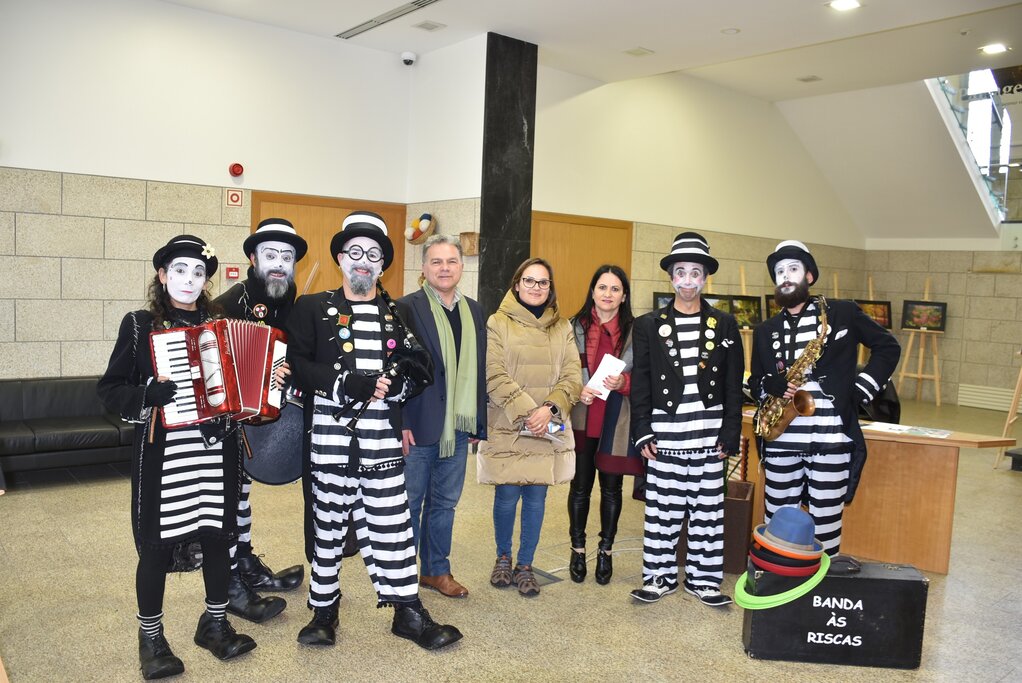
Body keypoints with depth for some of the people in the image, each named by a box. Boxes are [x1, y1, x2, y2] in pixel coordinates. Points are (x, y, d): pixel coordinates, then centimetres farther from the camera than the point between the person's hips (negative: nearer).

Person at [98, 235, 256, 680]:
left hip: (216, 448, 3)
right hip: (163, 452, -3)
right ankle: (151, 637, 24)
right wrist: (151, 394, -20)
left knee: (218, 535, 10)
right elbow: (109, 391, -2)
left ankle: (215, 623, 30)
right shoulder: (140, 325, -1)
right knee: (158, 544, 4)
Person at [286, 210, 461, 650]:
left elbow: (420, 367, 7)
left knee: (390, 520, 4)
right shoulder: (313, 308, 5)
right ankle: (324, 609, 26)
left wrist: (393, 385, -13)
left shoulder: (396, 314, 13)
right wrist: (345, 384, -17)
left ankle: (408, 611, 16)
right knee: (328, 519, 8)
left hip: (381, 434, 2)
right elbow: (296, 365, -6)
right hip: (329, 432, -1)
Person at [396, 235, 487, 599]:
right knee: (410, 502, 8)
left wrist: (479, 422, 9)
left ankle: (437, 569, 29)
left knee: (445, 502, 15)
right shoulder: (408, 308, -7)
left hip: (459, 426, 5)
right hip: (418, 425, -5)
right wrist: (400, 422, -14)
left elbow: (479, 369, 11)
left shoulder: (473, 310, 9)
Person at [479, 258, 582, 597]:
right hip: (506, 427, -2)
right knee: (507, 495, 3)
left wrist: (550, 409, -14)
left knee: (536, 497, 7)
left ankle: (525, 565, 24)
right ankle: (503, 558, 28)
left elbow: (572, 377, 3)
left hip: (549, 429, 2)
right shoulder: (497, 324, 1)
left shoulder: (562, 328, 10)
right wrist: (527, 412, -16)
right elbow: (495, 376, -7)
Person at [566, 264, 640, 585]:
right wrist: (577, 390, -14)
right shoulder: (575, 327, 2)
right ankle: (578, 549, 25)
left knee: (611, 487, 10)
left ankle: (606, 551, 25)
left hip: (617, 423, 0)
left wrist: (623, 382, -15)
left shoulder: (635, 331, 1)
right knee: (580, 485, 9)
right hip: (582, 419, 0)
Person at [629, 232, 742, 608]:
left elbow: (733, 385, 6)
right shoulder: (648, 325, 5)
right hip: (665, 430, -1)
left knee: (708, 508, 7)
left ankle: (703, 579, 21)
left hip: (709, 432, 1)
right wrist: (643, 432, -3)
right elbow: (640, 383, 3)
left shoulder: (725, 325, 7)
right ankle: (660, 576, 19)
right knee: (661, 509, 4)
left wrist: (730, 435, 0)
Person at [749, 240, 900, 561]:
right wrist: (773, 386, -8)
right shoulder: (766, 331, 12)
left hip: (831, 439, -3)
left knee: (826, 523, 3)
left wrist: (860, 390, -1)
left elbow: (888, 348, 9)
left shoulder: (843, 313, 3)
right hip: (781, 441, 3)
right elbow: (755, 382, 16)